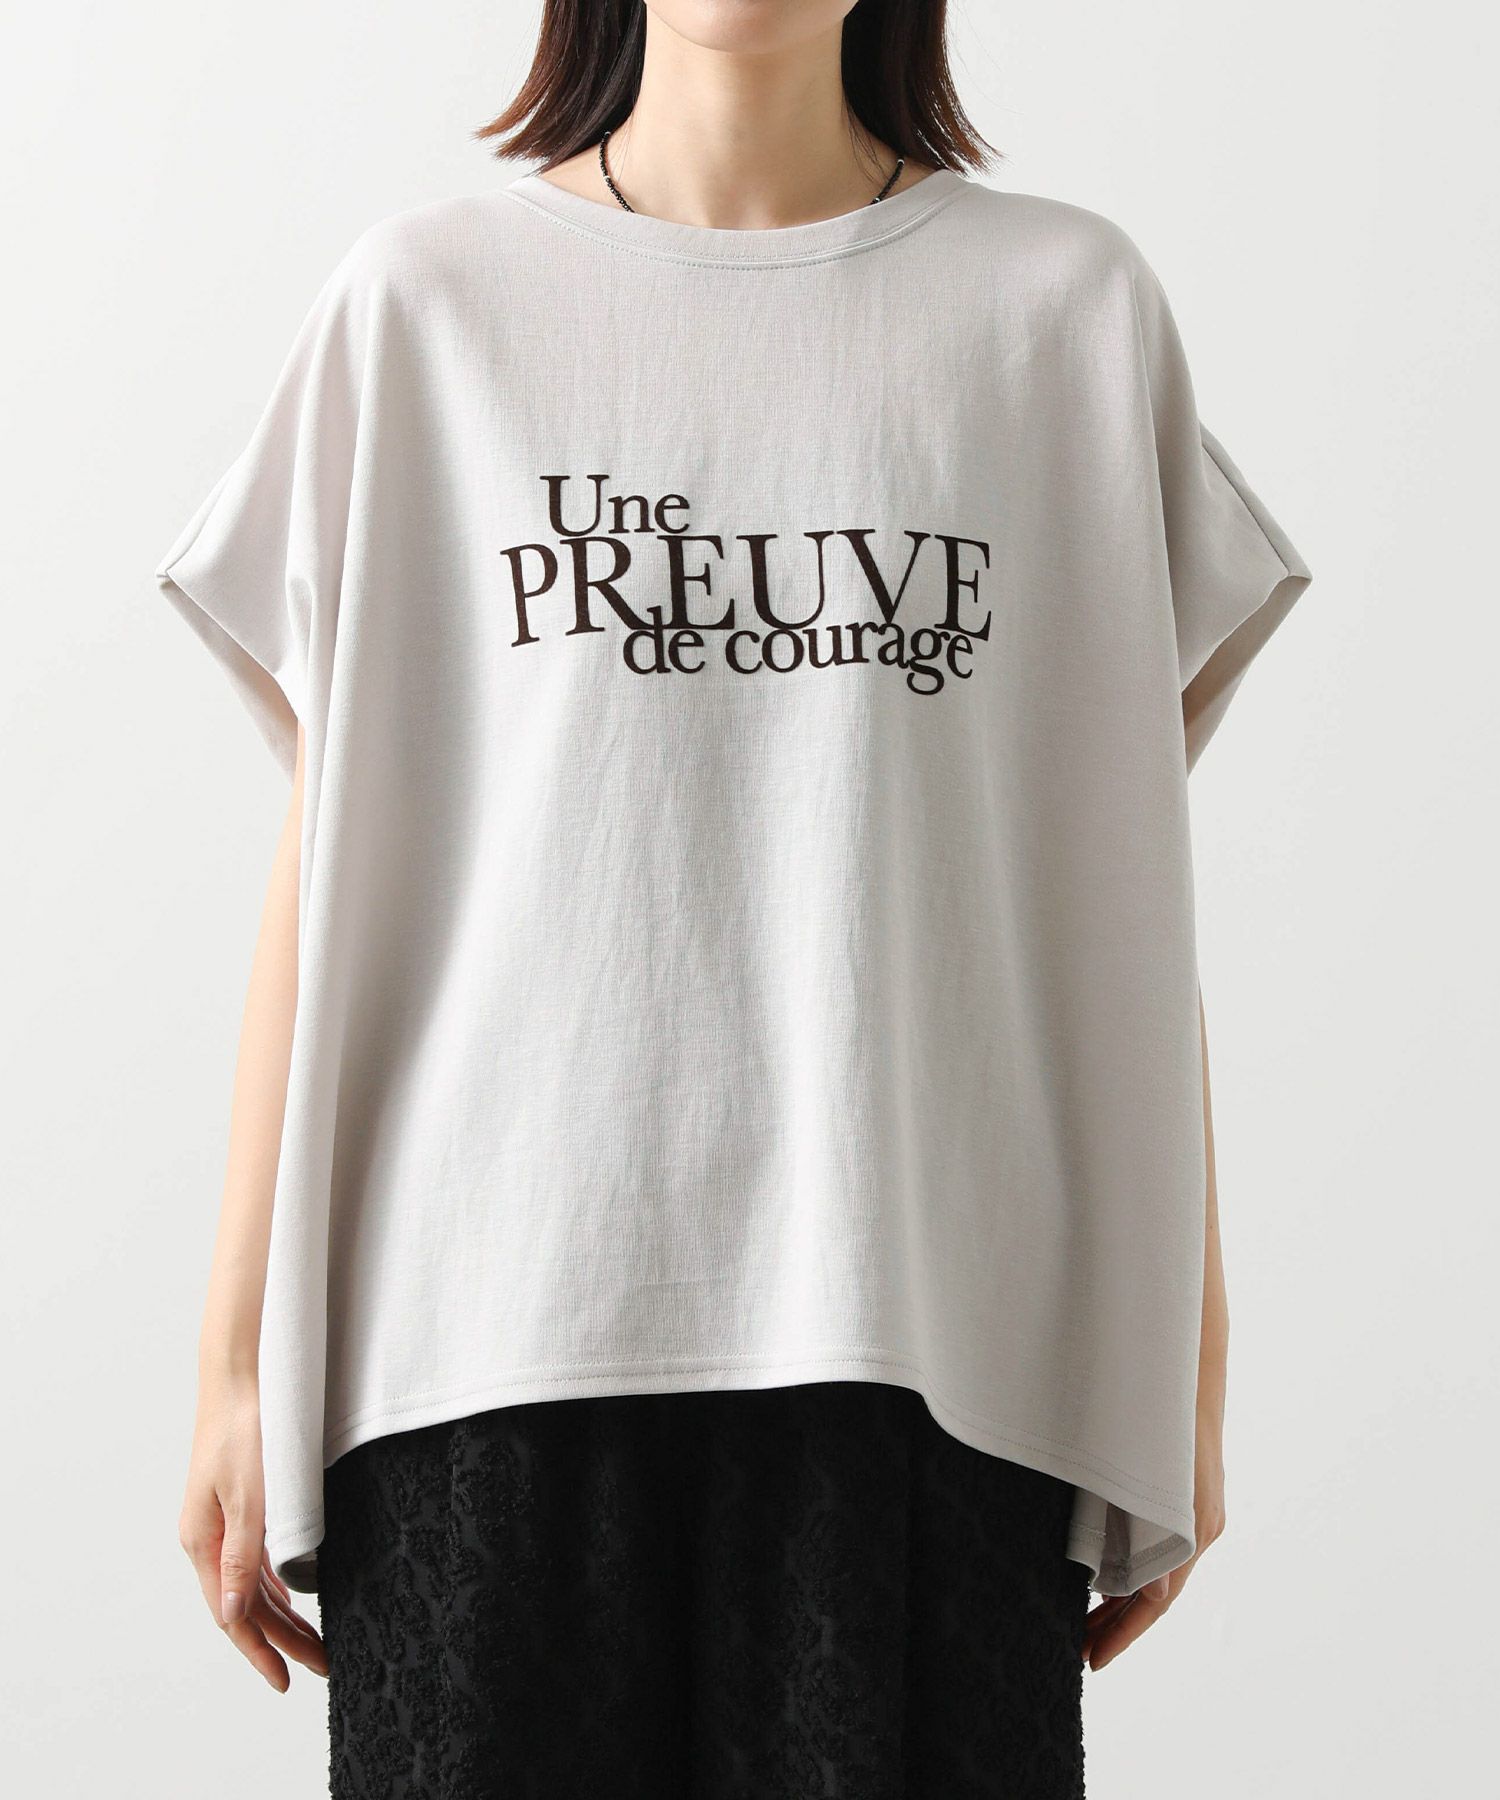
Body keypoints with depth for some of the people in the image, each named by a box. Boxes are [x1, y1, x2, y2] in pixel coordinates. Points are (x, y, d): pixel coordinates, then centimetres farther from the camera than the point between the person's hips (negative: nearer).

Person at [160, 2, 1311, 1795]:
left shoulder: (1069, 303, 8)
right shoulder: (423, 300, 7)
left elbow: (1125, 877, 7)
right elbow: (329, 860, 5)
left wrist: (1185, 1362, 6)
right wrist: (241, 1351, 3)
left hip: (926, 1339, 1)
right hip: (493, 1334, 0)